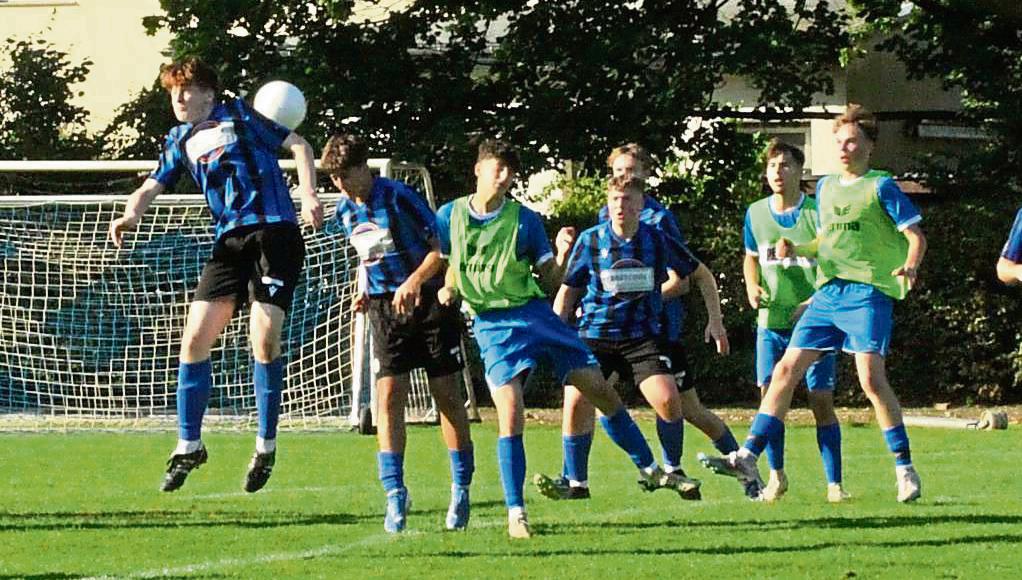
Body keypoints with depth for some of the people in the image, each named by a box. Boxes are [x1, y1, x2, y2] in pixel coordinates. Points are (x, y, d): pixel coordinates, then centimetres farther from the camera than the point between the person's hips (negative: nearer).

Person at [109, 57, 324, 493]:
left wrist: (308, 195, -10)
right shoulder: (179, 141, 17)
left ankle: (266, 446, 0)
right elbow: (152, 186, 13)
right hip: (230, 241, 5)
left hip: (274, 231, -5)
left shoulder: (238, 116, 4)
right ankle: (188, 446, 9)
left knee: (264, 338, -15)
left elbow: (298, 145, 5)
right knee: (195, 338, -3)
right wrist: (131, 215, -10)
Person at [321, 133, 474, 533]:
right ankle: (394, 493, -8)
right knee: (389, 394, -8)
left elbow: (440, 249, -13)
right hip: (385, 306, 5)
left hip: (429, 300, -5)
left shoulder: (399, 198, -14)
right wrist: (366, 292, 5)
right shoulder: (345, 211, 7)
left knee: (446, 393, -1)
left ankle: (461, 490, 10)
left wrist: (413, 282, -26)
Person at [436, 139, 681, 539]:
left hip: (534, 312, 2)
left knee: (599, 389, 2)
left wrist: (562, 255, -16)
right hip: (492, 325, -2)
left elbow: (550, 281, 4)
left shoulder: (524, 220, 2)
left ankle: (650, 469, 18)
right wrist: (446, 290, -8)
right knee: (511, 412, -17)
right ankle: (515, 514, -10)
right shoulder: (449, 216, 1)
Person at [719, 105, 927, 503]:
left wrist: (909, 267, -25)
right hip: (828, 292, 6)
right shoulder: (826, 187, 18)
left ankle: (905, 468, -5)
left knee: (871, 377, -17)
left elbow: (915, 235, -5)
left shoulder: (881, 187, -2)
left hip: (868, 293, -6)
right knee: (787, 369, -2)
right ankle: (749, 457, -3)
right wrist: (795, 250, 9)